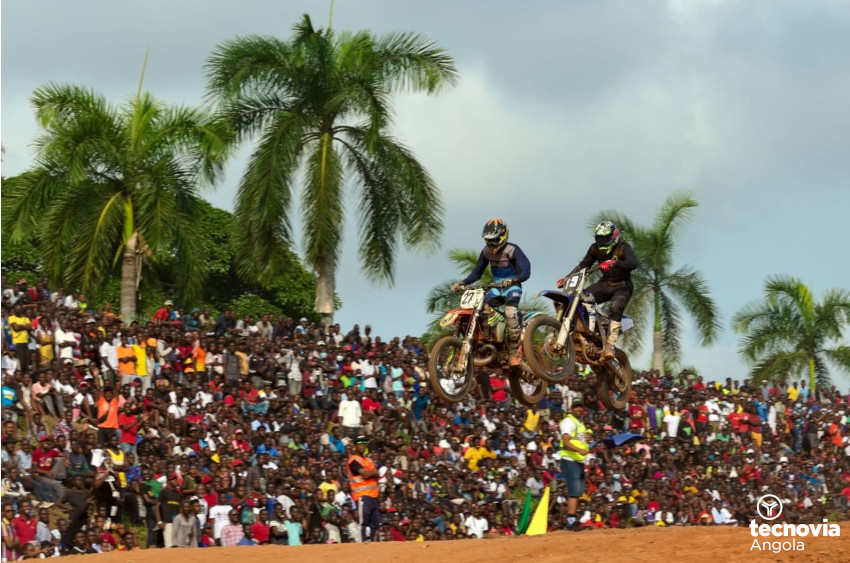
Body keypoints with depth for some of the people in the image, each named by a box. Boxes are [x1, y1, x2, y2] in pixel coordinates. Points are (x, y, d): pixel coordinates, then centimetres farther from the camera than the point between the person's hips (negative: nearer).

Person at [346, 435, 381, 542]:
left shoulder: (368, 460, 22)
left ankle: (375, 541, 11)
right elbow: (365, 473, -15)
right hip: (362, 495, -8)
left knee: (375, 523, 8)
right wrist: (373, 473, 3)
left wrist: (369, 473, -9)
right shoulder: (354, 460, -4)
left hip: (373, 495, 8)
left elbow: (376, 474, 10)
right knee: (363, 521, -14)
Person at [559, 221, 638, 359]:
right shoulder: (595, 249, 2)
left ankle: (610, 345, -40)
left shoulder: (623, 247, -15)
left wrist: (614, 263, -50)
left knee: (615, 307, -35)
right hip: (605, 284, 6)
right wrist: (566, 278, -9)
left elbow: (633, 263, -33)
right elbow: (583, 265, 5)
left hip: (622, 286, -6)